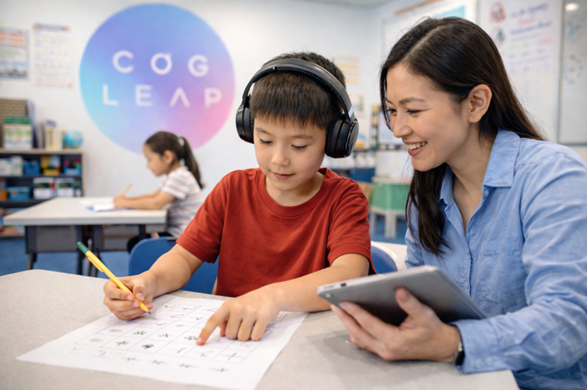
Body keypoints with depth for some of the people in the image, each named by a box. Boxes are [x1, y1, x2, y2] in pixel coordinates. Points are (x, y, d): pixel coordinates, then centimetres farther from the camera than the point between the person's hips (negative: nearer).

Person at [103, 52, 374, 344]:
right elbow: (184, 256, 5)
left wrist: (275, 295, -41)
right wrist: (150, 281, -18)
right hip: (226, 337, 3)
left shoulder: (342, 198, -8)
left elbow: (351, 277, -24)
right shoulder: (233, 189, 5)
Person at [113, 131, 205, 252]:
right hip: (175, 232, 10)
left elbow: (156, 204, -27)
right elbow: (154, 196, 25)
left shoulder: (179, 177, -19)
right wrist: (127, 198, 9)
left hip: (182, 237, -10)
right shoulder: (175, 176, 15)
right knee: (133, 243, 11)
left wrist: (126, 203, -15)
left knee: (134, 245, -11)